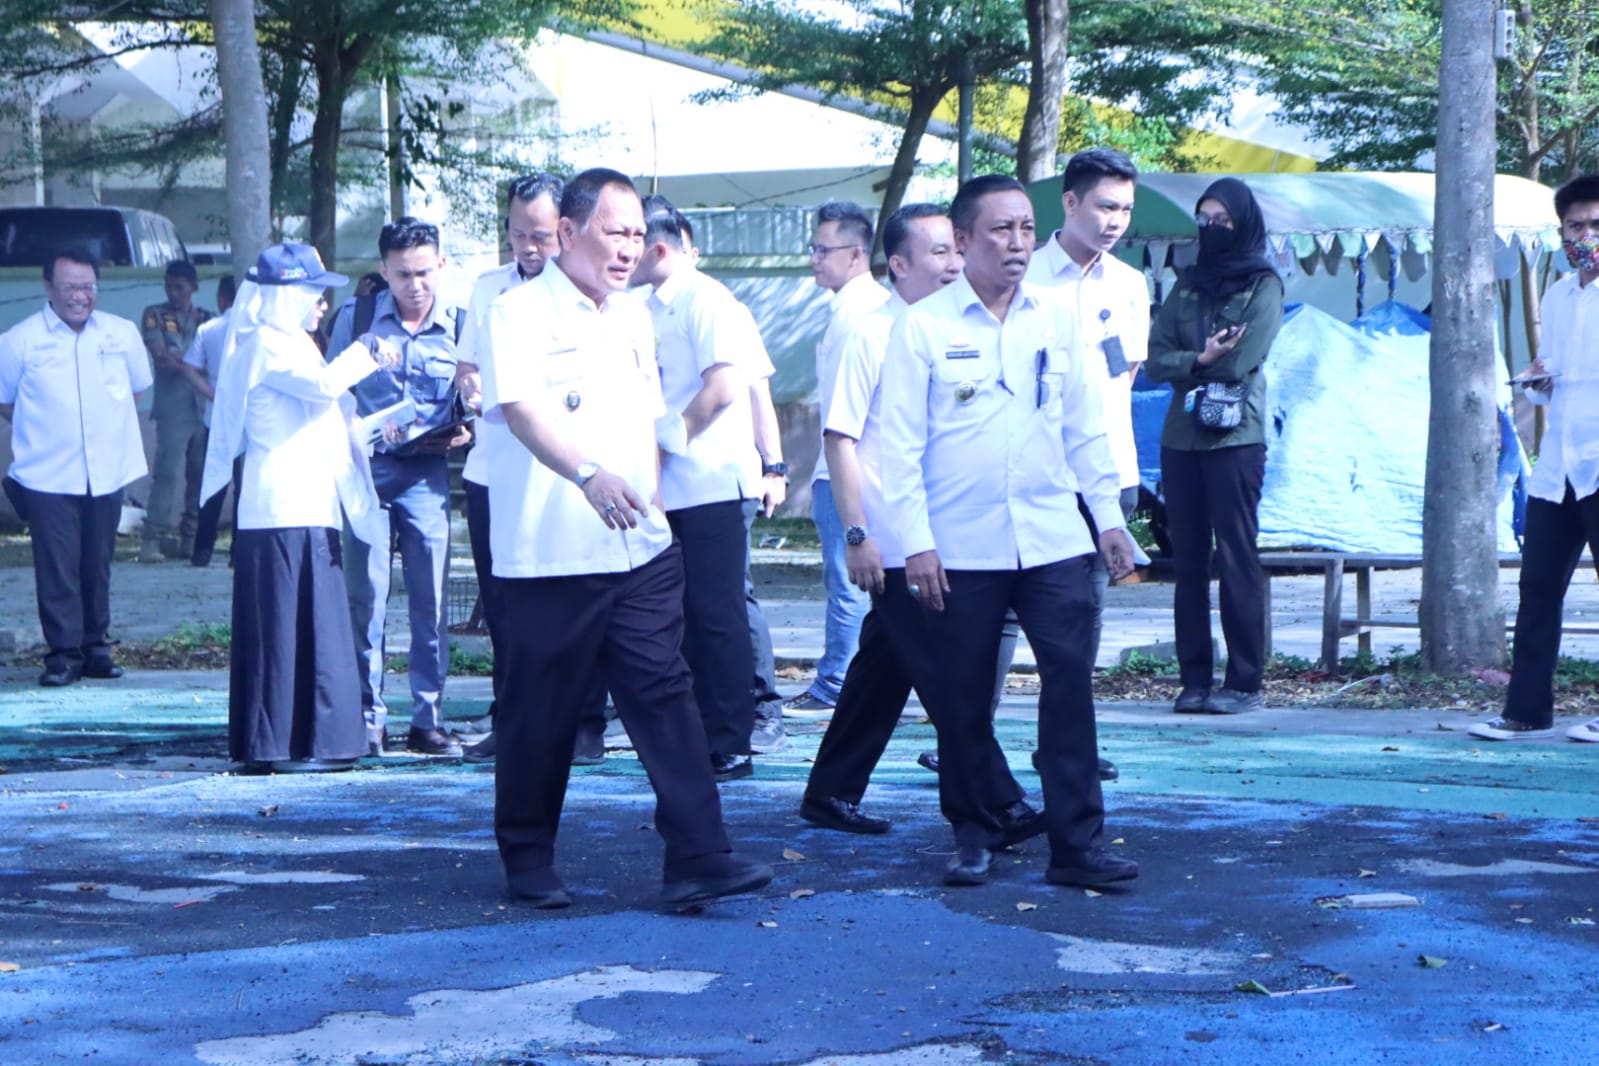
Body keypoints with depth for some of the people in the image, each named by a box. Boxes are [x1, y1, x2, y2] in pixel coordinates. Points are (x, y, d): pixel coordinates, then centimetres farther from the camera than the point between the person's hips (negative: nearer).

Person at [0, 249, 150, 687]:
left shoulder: (123, 334, 5)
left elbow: (138, 388, 19)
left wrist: (109, 424, 11)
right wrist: (42, 429, 5)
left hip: (107, 473, 3)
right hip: (47, 476, -3)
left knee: (98, 565, 9)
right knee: (57, 568, -6)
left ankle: (95, 646, 19)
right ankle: (63, 653, 0)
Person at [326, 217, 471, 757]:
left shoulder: (458, 324, 4)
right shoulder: (355, 316, 5)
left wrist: (464, 430, -9)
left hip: (426, 472, 0)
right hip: (366, 467, 0)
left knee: (431, 598, -1)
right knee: (366, 596, -3)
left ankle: (428, 720, 7)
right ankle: (368, 715, 6)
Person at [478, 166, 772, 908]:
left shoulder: (634, 319, 16)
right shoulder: (519, 314, -8)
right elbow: (521, 409, -23)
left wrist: (653, 505, 16)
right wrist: (588, 474, -38)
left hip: (642, 552, 6)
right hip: (551, 558, -6)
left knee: (665, 695, -2)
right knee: (540, 714, 4)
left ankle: (697, 858, -5)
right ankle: (528, 860, 19)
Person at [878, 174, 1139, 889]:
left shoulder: (1057, 320, 8)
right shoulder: (923, 327, -2)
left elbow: (1084, 427, 15)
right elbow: (901, 444, -4)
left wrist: (1109, 515, 12)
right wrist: (915, 542, -9)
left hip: (1054, 543, 2)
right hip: (960, 552, -2)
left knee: (1071, 689, -5)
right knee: (962, 701, 5)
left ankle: (1078, 844, 0)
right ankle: (973, 836, 20)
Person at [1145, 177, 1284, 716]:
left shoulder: (1263, 284, 3)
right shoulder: (1187, 284, 16)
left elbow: (1242, 360, -10)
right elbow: (1156, 358, 7)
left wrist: (1186, 367, 1)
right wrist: (1202, 360, -10)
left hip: (1236, 436, -5)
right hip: (1181, 437, 5)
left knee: (1236, 557, -7)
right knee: (1188, 559, 5)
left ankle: (1245, 682, -4)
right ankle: (1194, 678, 10)